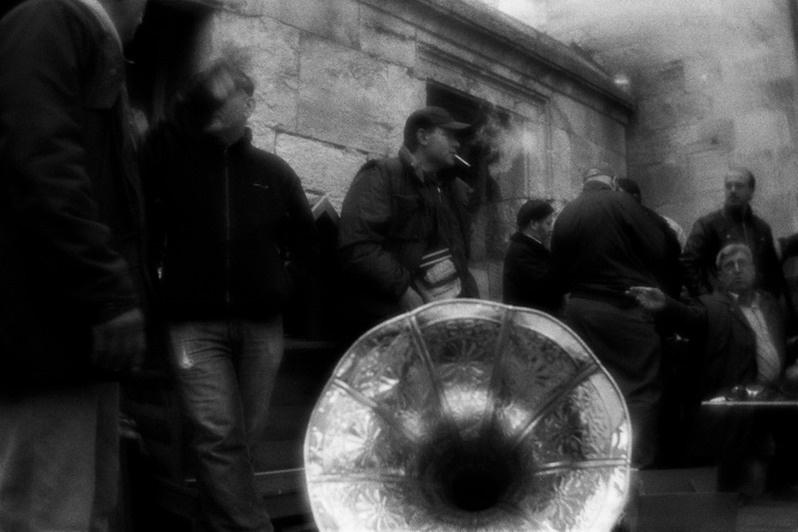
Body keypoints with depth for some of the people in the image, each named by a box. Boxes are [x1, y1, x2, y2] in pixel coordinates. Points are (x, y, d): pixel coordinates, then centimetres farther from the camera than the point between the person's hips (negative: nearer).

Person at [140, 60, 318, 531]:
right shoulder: (174, 156, 6)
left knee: (246, 438, 7)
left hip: (262, 323, 2)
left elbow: (307, 240, 20)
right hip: (196, 323, -2)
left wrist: (280, 275, 6)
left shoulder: (274, 170, 11)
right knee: (217, 435, -13)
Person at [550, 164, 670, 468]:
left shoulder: (564, 216, 5)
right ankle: (640, 463, -2)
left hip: (580, 309, 5)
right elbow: (656, 250, -6)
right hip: (626, 307, -5)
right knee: (640, 388, 0)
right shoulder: (621, 203, -9)